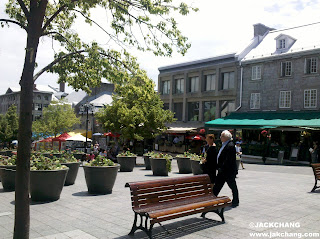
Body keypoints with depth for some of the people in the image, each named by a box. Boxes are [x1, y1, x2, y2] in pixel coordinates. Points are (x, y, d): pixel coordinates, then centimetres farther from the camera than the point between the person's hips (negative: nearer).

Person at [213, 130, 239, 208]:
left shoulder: (230, 146, -20)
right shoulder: (224, 145, 11)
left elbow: (228, 160, -24)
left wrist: (222, 168, -22)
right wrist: (218, 167, 15)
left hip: (229, 171, -10)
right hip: (222, 171, 10)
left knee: (233, 186, 6)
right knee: (217, 185, 12)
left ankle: (235, 202, 21)